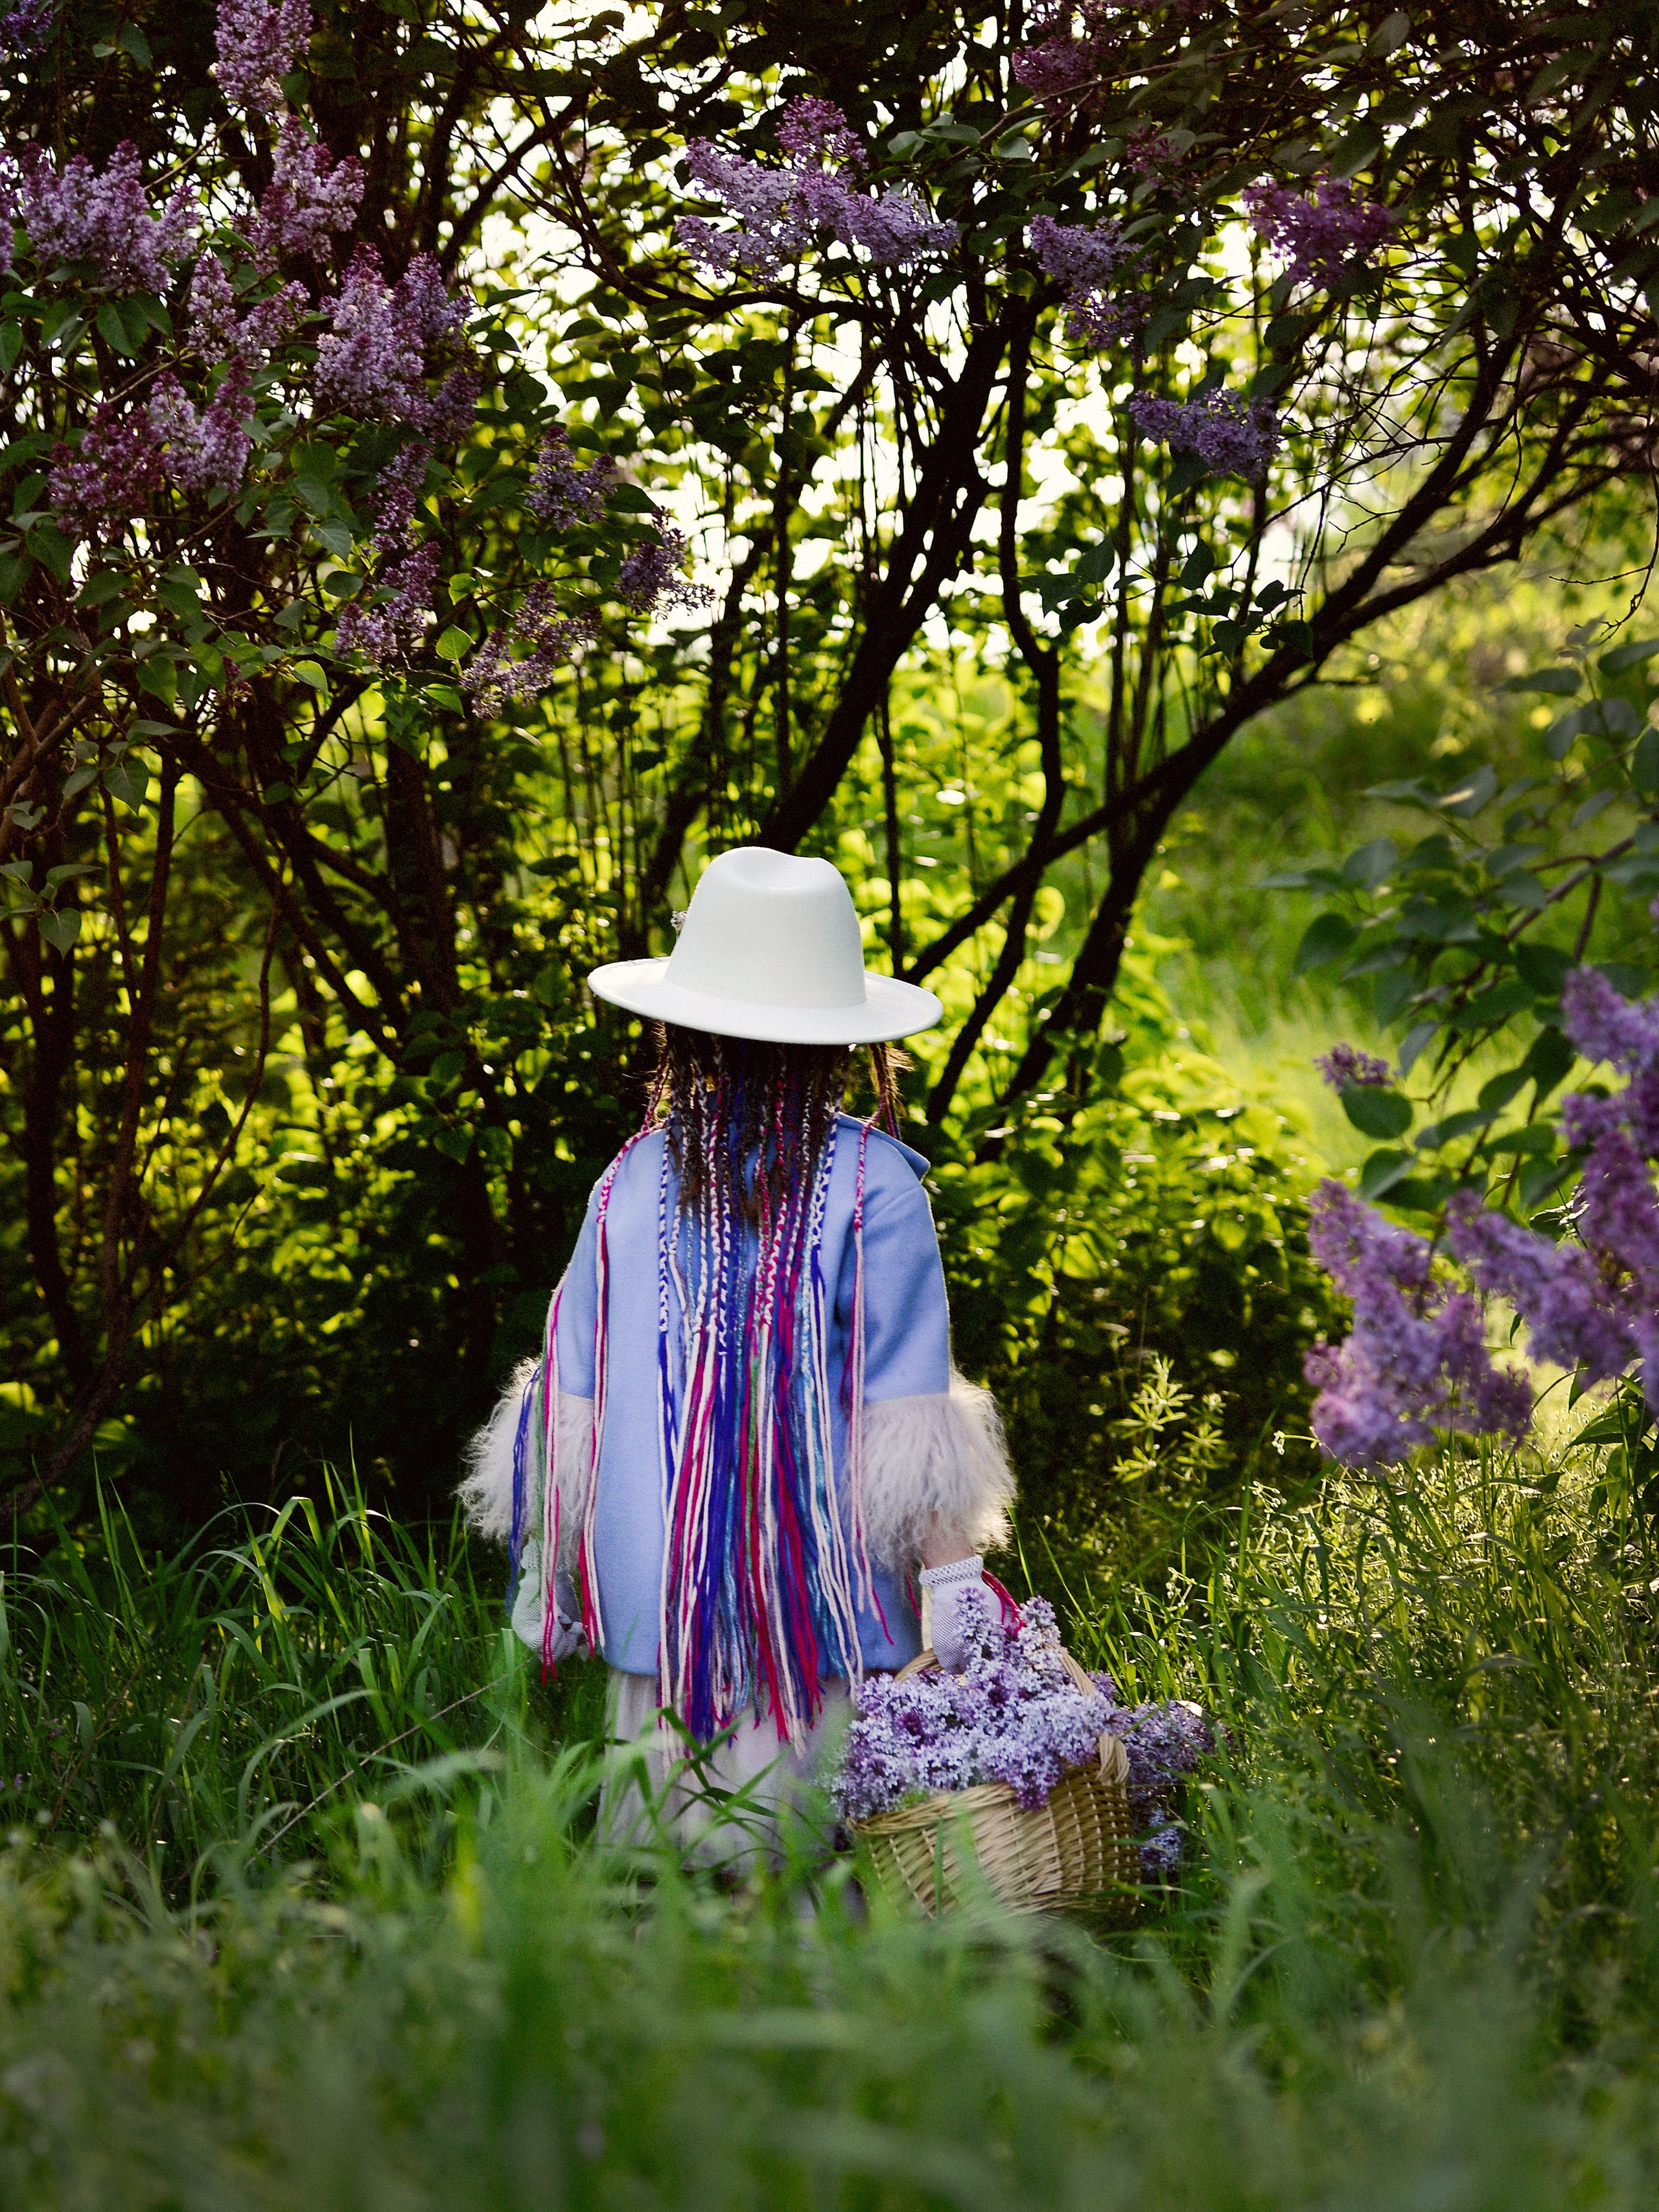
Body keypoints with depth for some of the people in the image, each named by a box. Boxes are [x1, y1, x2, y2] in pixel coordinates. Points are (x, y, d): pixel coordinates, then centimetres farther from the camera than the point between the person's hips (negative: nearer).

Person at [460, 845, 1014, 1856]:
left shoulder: (632, 1183, 2)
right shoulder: (875, 1184, -5)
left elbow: (573, 1404, 7)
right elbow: (908, 1411, -7)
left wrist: (548, 1582, 17)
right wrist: (955, 1583, -3)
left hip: (660, 1609, 3)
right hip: (828, 1609, -2)